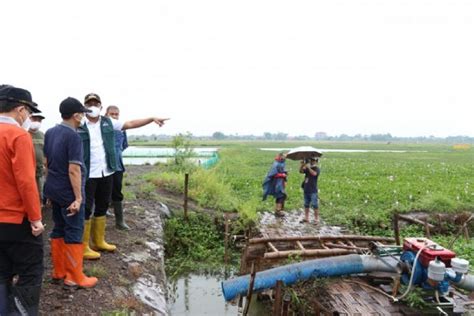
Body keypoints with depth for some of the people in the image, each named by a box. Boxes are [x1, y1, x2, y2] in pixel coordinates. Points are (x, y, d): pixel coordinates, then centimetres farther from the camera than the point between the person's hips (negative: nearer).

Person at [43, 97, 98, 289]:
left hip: (53, 190, 8)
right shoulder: (73, 137, -18)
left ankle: (58, 272, 25)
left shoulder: (50, 133, 8)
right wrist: (78, 197, -20)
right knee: (74, 234, 0)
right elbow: (73, 169, -23)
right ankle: (75, 277, 7)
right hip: (68, 192, -8)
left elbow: (47, 163, 15)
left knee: (58, 230, 16)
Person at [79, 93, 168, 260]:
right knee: (86, 209, 1)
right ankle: (83, 247, 11)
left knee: (102, 207, 16)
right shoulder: (78, 125, -8)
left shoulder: (108, 123, 6)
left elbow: (130, 124, 7)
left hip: (106, 173, 6)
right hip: (87, 175, -6)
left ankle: (98, 241, 30)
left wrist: (152, 118, 3)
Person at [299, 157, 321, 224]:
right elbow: (301, 171, -3)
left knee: (315, 205, -5)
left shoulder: (317, 169, -5)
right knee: (306, 205, 12)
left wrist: (308, 167, -29)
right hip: (306, 189, 6)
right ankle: (306, 218, 21)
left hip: (313, 190, -6)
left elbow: (314, 173, -25)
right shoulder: (307, 168, 11)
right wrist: (302, 165, -18)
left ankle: (316, 219, 1)